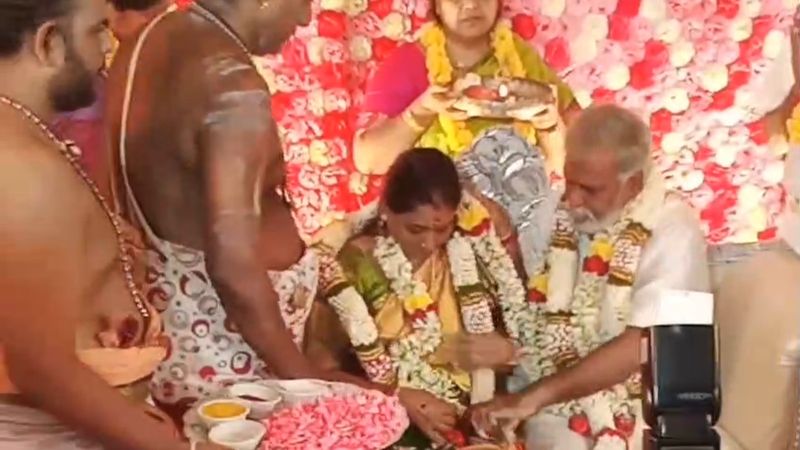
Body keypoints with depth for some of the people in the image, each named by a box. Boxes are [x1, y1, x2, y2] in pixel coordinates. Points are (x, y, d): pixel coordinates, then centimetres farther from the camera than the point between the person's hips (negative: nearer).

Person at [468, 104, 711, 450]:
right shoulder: (555, 215, 3)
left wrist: (535, 395, -22)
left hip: (643, 412, -2)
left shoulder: (672, 229, -12)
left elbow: (639, 347, -19)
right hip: (556, 409, 2)